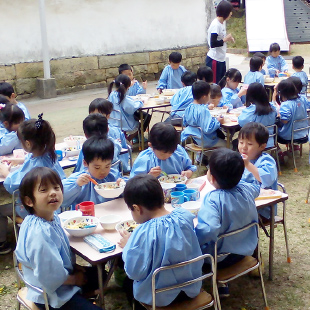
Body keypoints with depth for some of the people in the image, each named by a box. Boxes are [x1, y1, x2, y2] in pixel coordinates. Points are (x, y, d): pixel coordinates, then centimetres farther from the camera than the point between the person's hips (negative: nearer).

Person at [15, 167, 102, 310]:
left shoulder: (53, 218, -7)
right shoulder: (39, 233, -33)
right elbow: (51, 277, -29)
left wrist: (74, 266, 0)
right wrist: (75, 279, -13)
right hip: (51, 296, -9)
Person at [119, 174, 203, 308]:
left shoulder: (144, 233, -29)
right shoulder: (184, 215, -12)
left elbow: (135, 272, -21)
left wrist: (128, 245, -6)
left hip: (160, 297, -5)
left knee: (126, 281, 22)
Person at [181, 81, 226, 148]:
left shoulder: (189, 108, -2)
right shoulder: (203, 110, -27)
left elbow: (185, 123, 14)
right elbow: (208, 129, -29)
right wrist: (217, 121, -14)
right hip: (204, 141, -9)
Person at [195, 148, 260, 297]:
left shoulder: (214, 199, -30)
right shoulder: (246, 189, -9)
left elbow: (208, 231, -45)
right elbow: (257, 186, 17)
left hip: (220, 258, -7)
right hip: (245, 250, 7)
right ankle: (221, 284, 30)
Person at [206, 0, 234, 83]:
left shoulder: (223, 23, 11)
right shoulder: (215, 25, -17)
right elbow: (213, 44, -24)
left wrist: (228, 38, 4)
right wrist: (225, 39, -15)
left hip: (221, 59, 9)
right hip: (214, 60, -9)